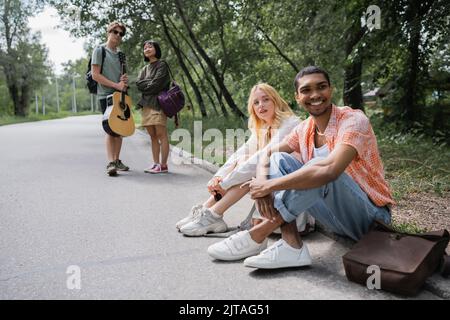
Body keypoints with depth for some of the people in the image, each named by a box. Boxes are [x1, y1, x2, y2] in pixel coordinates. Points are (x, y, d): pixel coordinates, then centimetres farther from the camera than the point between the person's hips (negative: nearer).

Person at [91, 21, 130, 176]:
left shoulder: (120, 54, 18)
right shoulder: (100, 50, -2)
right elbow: (95, 75, -10)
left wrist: (124, 80, 1)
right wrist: (116, 85, -17)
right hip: (106, 95, -7)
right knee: (111, 129, -13)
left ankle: (116, 160, 17)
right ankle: (110, 163, -14)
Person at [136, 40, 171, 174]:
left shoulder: (162, 65, 3)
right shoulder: (144, 69, 24)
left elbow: (156, 85, -10)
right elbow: (138, 83, 7)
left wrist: (145, 86, 4)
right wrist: (150, 82, -5)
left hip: (158, 103, -7)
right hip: (146, 104, 7)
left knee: (161, 135, -8)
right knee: (153, 136, 6)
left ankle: (163, 165, -7)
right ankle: (156, 163, 10)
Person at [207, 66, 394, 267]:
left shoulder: (353, 120, -20)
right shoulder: (304, 129, 2)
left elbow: (329, 170, -37)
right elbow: (267, 154, 0)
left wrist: (270, 185, -31)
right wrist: (261, 184, -23)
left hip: (370, 216, -6)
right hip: (337, 214, 6)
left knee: (322, 170, -34)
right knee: (279, 159, -8)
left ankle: (258, 234, -23)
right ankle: (292, 246, -21)